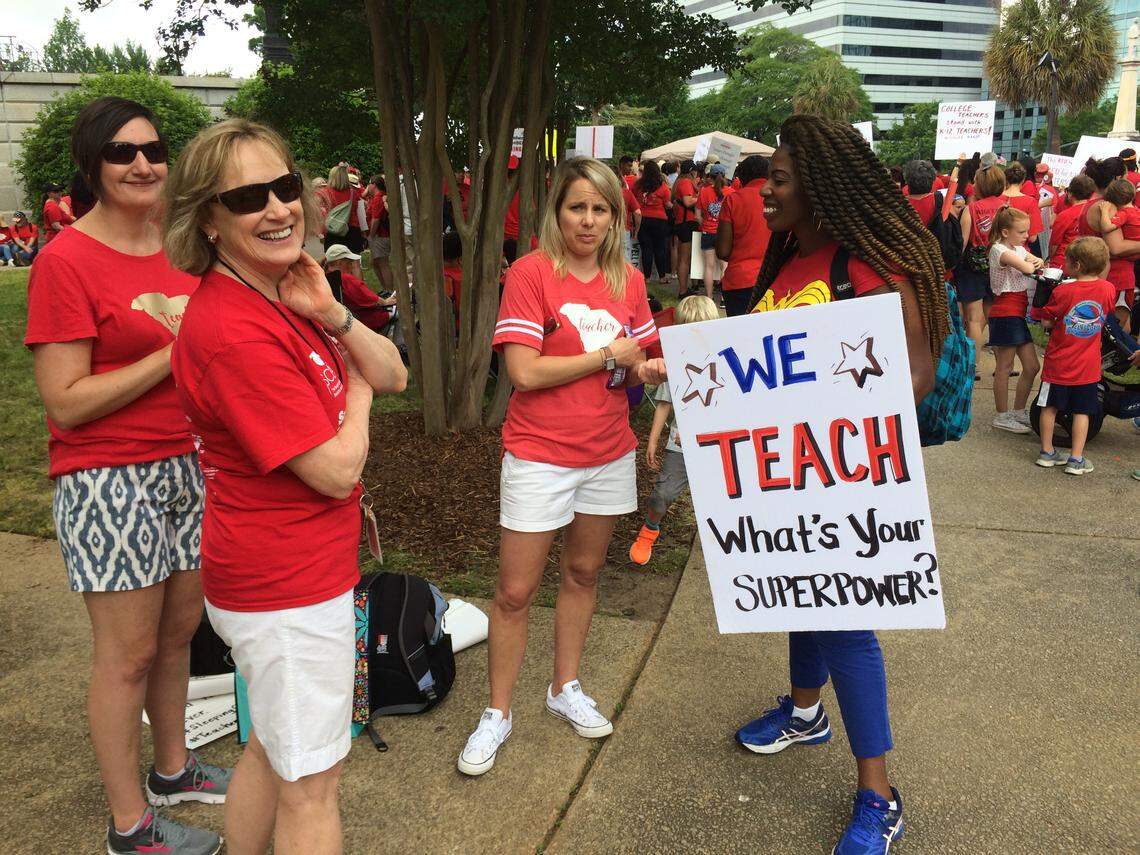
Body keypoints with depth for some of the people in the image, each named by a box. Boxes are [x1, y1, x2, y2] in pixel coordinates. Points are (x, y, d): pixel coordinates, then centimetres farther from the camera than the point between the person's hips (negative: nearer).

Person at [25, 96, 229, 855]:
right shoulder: (66, 260, -13)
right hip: (108, 479, -7)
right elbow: (67, 402, -16)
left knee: (180, 630, 17)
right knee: (129, 655, 4)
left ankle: (173, 770, 38)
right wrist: (173, 351, -18)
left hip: (184, 466, 7)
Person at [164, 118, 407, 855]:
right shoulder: (233, 331, -26)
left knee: (274, 748, 27)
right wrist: (355, 393, -6)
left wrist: (332, 316, -15)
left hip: (299, 566, 9)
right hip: (288, 583, -9)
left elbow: (393, 376, 2)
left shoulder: (285, 295, 4)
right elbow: (337, 470, -24)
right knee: (312, 782, 9)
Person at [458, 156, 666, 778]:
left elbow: (641, 359, 13)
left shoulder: (628, 280, 4)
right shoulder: (530, 273, -12)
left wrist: (649, 370, -11)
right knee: (515, 592, 2)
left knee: (583, 572, 18)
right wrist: (608, 355, -14)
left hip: (610, 454, 5)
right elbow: (524, 372, -20)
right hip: (540, 455, -5)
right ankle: (498, 714, 20)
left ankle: (566, 689, 37)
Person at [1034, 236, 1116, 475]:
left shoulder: (1062, 291, -16)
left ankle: (1047, 452, 19)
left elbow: (1046, 322, -8)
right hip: (1088, 366, 2)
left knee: (1050, 407, 12)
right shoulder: (1109, 289, -6)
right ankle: (1076, 459, 8)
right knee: (1082, 411, 8)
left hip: (1058, 363, -2)